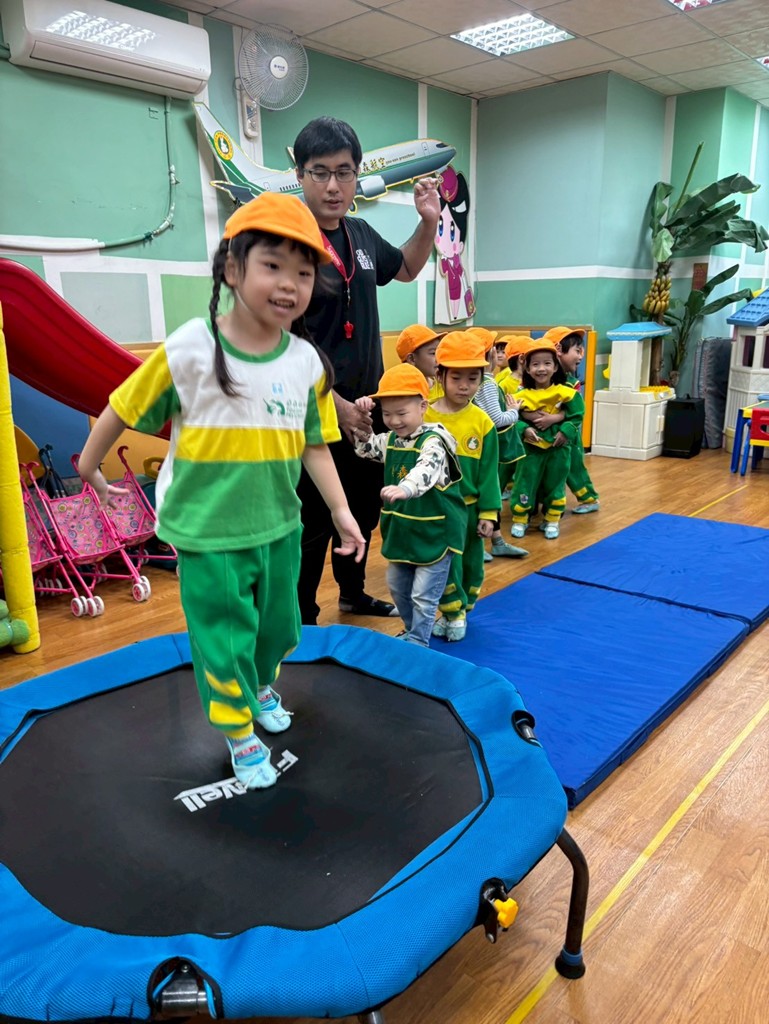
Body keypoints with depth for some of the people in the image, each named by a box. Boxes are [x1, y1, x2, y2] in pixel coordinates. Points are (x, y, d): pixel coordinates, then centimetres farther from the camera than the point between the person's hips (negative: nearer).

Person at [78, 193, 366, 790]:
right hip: (208, 535, -4)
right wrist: (90, 464, 7)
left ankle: (261, 683, 54)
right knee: (224, 636, 8)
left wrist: (341, 510, -1)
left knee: (277, 624, 22)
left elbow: (314, 446, 2)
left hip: (279, 528, 4)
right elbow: (124, 407, -4)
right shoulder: (189, 350, -16)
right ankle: (239, 730, 33)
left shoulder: (307, 362, -5)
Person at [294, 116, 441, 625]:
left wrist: (429, 223, 11)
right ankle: (301, 623, 20)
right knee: (312, 525, 2)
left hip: (367, 409, 8)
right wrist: (336, 405, -20)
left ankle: (353, 592, 42)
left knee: (364, 510, 21)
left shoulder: (361, 234, 7)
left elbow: (405, 268, 28)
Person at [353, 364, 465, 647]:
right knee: (397, 586, 20)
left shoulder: (432, 441, -22)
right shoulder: (391, 440, 4)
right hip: (402, 528, 8)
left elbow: (426, 471, -40)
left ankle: (418, 642, 14)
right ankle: (413, 630, 39)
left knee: (423, 594, -2)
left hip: (434, 531, -8)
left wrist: (404, 488, -61)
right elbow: (365, 446, 17)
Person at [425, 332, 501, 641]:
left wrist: (488, 512, -2)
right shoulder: (425, 417, -10)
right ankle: (453, 615, 23)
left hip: (470, 506, 2)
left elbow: (488, 471, -1)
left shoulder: (482, 421, -5)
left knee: (471, 563, 14)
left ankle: (460, 612, 34)